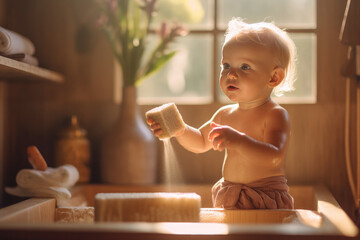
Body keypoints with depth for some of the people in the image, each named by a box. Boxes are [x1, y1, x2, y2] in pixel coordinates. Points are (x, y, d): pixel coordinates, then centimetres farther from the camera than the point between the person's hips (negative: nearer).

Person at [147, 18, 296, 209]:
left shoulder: (275, 115, -11)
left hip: (266, 201, -5)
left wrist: (238, 141, -40)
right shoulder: (225, 114, 10)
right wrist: (180, 130, 4)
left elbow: (274, 157, -26)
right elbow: (201, 142, 24)